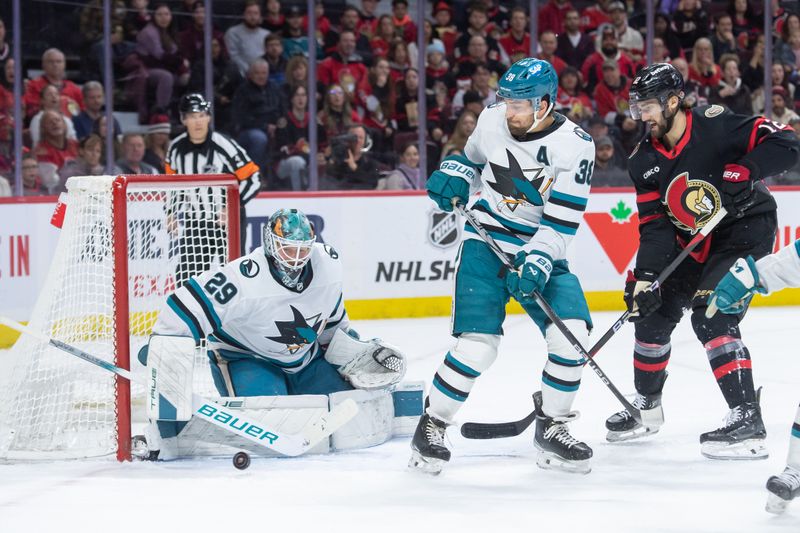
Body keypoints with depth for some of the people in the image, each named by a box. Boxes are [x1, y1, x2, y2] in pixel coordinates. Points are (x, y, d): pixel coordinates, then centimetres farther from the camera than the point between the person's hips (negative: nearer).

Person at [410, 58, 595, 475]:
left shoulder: (574, 146, -14)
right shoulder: (492, 120, -5)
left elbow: (561, 223, -16)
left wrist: (536, 264, -29)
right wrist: (452, 177, -1)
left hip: (539, 251, 0)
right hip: (487, 241, 0)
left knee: (572, 334, -15)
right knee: (477, 344, -16)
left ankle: (551, 428, 6)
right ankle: (431, 426, 2)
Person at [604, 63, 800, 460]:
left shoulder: (716, 126, -21)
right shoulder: (644, 160, -1)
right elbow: (654, 226, -5)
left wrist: (740, 173, -38)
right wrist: (645, 276, -18)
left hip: (745, 227, -8)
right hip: (691, 239, 8)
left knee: (711, 315, -23)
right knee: (652, 309, 10)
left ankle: (747, 422, -25)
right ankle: (647, 407, 32)